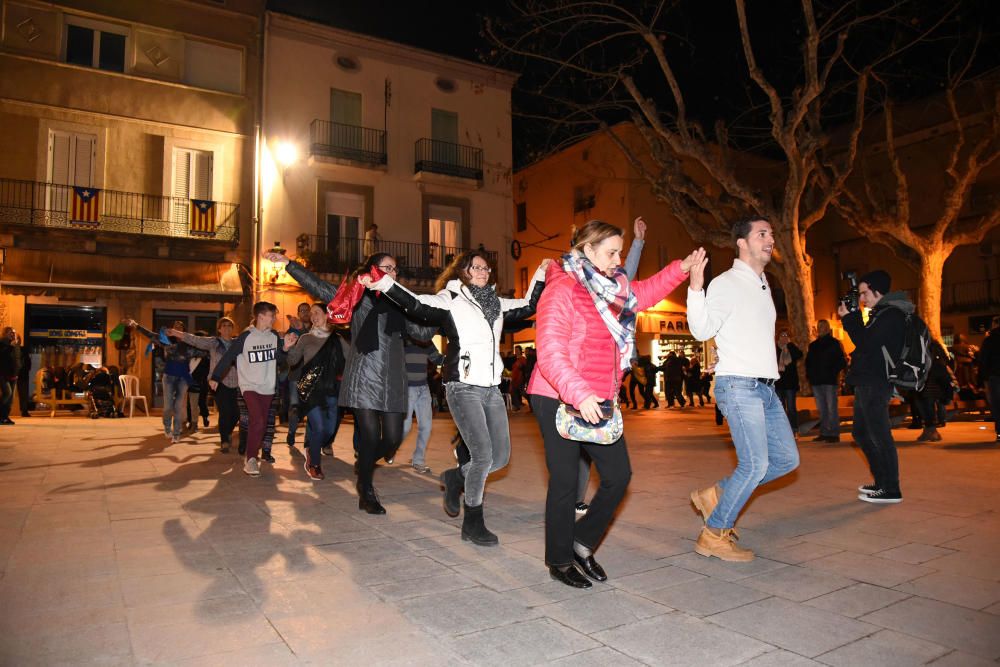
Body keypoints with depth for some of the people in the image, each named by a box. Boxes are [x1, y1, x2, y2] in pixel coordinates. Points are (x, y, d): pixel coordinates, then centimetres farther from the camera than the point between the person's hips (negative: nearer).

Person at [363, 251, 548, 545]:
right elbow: (416, 304, -18)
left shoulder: (497, 304, 15)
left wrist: (540, 276, 22)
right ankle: (472, 523, 7)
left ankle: (456, 477, 33)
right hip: (463, 387, -7)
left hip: (492, 389, 7)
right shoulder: (450, 301, -3)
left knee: (501, 456, 7)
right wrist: (383, 285, -31)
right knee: (483, 455, -12)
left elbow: (527, 306, 27)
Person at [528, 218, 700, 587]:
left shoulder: (609, 288, 11)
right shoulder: (562, 290, -15)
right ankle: (560, 561, 22)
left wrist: (681, 268, 22)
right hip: (558, 401, -8)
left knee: (618, 475, 8)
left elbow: (643, 293, 31)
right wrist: (579, 395, -32)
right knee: (566, 482, 2)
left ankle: (582, 543, 27)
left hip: (598, 400, 8)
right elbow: (550, 352, -23)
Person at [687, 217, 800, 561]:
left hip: (766, 388, 9)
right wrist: (695, 288, -33)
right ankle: (714, 535, 4)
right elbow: (702, 330, -21)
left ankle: (717, 495, 19)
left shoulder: (763, 286, 19)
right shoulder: (726, 284, -8)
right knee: (755, 464, -11)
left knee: (787, 459, 10)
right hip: (739, 387, -9)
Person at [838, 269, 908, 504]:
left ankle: (891, 490, 0)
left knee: (879, 435, -7)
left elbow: (866, 344, -18)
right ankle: (882, 482, 25)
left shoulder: (891, 314, -12)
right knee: (861, 432, 16)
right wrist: (853, 317, 12)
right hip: (866, 383, 11)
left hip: (875, 384, -11)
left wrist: (848, 317, -11)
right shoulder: (880, 314, 20)